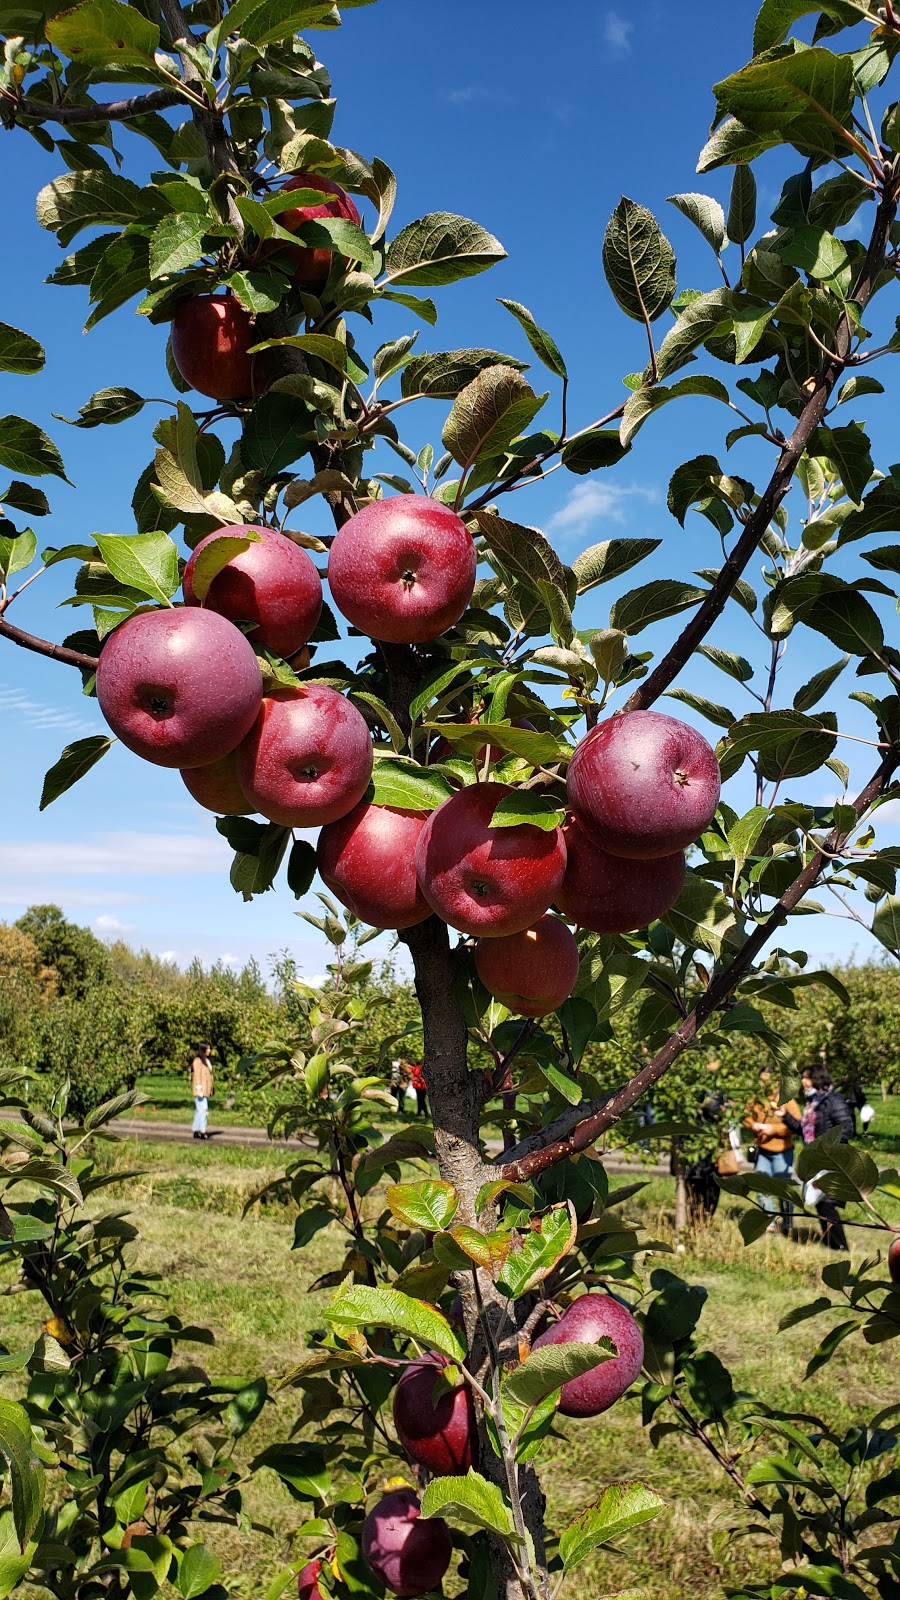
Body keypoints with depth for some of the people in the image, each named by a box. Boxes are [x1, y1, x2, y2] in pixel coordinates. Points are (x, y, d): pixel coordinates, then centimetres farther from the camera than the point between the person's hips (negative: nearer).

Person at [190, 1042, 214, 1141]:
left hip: (206, 1091, 9)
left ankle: (196, 1131, 12)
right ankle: (203, 1131, -17)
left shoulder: (207, 1060, 17)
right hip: (200, 1090, -9)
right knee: (202, 1110, -14)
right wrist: (199, 1090, -20)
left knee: (198, 1111, 10)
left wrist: (210, 1090, 18)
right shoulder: (198, 1060, -10)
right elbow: (197, 1075, -16)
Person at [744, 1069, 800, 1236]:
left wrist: (773, 1129, -23)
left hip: (782, 1152, -5)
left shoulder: (787, 1101, -12)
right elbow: (747, 1117, 13)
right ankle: (770, 1223, 21)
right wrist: (753, 1125, -9)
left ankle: (787, 1225, 16)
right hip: (762, 1151, 5)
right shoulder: (756, 1100, 6)